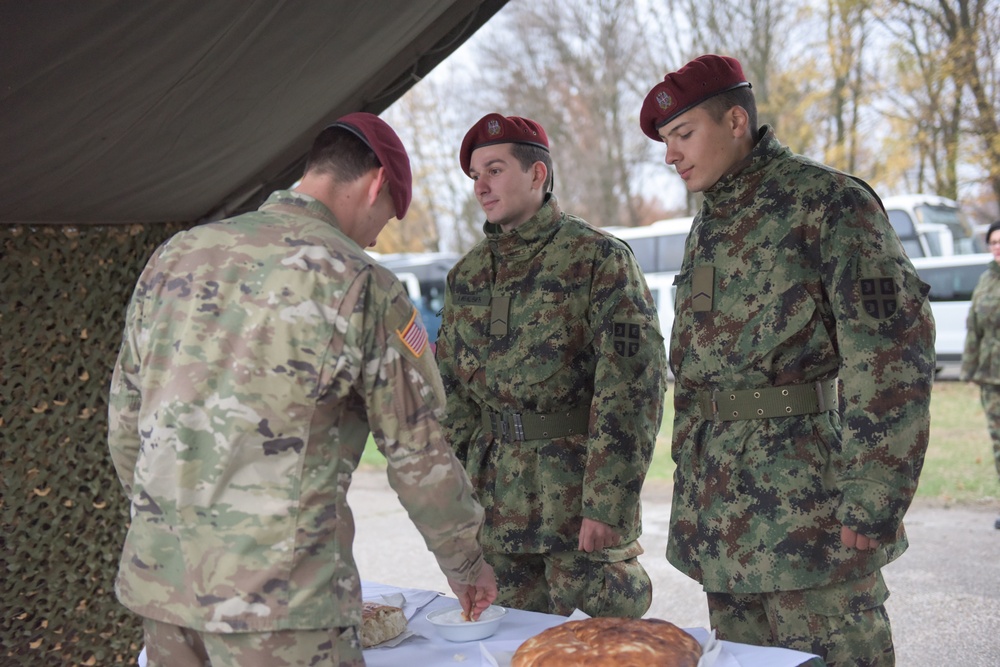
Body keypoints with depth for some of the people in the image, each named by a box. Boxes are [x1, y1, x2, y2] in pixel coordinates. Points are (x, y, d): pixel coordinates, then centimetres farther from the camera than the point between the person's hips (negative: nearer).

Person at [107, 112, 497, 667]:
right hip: (278, 591, -6)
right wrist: (465, 563, 11)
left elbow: (125, 419, 13)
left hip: (157, 578, 6)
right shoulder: (362, 284, -9)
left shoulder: (176, 254, 7)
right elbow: (417, 453, -4)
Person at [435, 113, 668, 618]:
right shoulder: (466, 275, 12)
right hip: (498, 501, 6)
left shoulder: (599, 258, -7)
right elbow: (450, 385, 16)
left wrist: (608, 501, -18)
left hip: (578, 498, -5)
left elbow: (634, 382, -13)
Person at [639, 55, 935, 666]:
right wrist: (693, 488, 17)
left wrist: (869, 502, -19)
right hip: (718, 513, 8)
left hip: (805, 511, -8)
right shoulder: (708, 225, 17)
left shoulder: (827, 202, -8)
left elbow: (892, 352, -15)